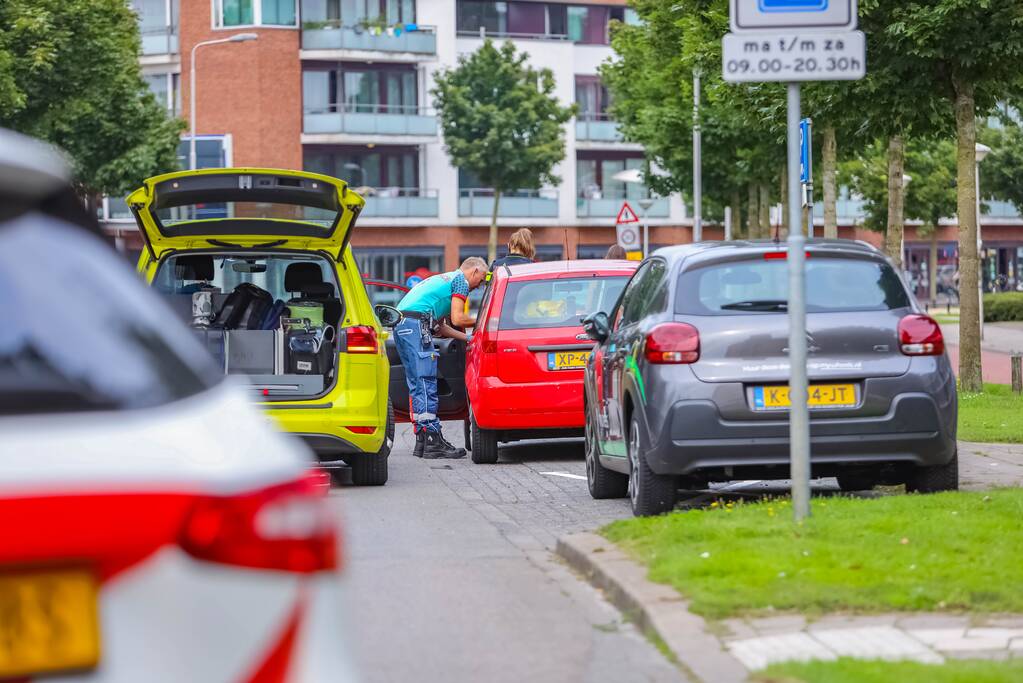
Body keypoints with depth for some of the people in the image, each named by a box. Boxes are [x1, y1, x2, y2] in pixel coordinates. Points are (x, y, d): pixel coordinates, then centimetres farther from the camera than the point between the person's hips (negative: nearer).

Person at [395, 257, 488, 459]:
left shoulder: (442, 279, 32)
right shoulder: (461, 280, 4)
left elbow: (439, 327, 29)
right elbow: (457, 319, -5)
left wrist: (468, 337, 27)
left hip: (400, 325, 10)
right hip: (416, 323, -10)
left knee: (417, 385, 11)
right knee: (426, 383, -10)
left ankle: (422, 441, 10)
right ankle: (433, 440, -13)